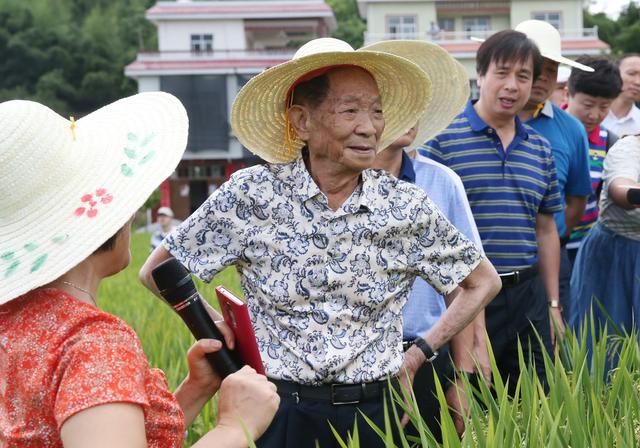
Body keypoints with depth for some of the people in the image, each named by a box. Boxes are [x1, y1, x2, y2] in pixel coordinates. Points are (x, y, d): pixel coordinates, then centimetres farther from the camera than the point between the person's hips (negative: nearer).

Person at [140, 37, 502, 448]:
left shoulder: (406, 207, -5)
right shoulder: (251, 195, -9)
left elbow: (483, 282, 10)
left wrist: (418, 356, 3)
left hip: (372, 411, 2)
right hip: (276, 409, -1)